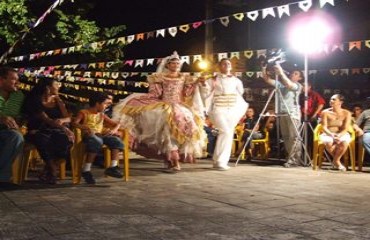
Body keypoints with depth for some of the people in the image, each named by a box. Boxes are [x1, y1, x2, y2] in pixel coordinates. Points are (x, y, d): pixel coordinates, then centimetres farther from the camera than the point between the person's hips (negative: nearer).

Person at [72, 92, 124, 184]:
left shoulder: (102, 115, 23)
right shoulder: (83, 113, 8)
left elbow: (117, 124, 23)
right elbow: (74, 123, -10)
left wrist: (114, 130, 0)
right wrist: (85, 127, -27)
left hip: (100, 135, 5)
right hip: (88, 135, -5)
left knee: (116, 140, -20)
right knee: (97, 141, -39)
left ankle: (113, 167, -23)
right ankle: (86, 170, -34)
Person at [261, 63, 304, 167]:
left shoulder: (298, 86, 3)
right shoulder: (281, 84, 18)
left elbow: (289, 84, -19)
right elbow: (267, 80, 13)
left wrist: (281, 72, -21)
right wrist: (264, 69, -1)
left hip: (293, 113, -5)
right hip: (282, 113, 6)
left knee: (294, 137, -8)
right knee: (286, 137, 6)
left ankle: (295, 159, -7)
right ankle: (290, 158, 12)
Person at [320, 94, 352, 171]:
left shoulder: (346, 113, 1)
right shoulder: (325, 112, 1)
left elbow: (345, 129, -6)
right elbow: (324, 128, -5)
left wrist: (338, 135, -26)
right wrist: (332, 135, -24)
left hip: (342, 134, 0)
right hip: (328, 134, 0)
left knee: (344, 143, -36)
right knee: (328, 143, -36)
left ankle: (335, 160, -9)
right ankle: (337, 161, -8)